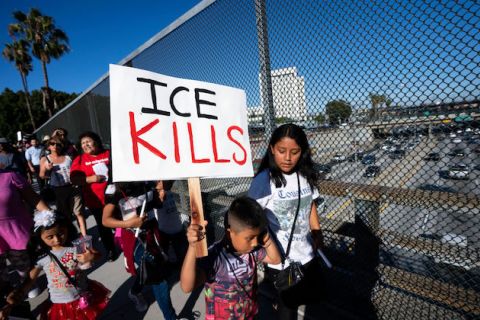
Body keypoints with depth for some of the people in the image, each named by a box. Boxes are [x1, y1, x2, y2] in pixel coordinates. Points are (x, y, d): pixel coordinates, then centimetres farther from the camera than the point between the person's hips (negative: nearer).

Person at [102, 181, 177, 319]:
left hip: (151, 233, 5)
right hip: (133, 238, -5)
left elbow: (157, 203, 9)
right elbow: (106, 220, -15)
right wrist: (128, 223, -30)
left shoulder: (146, 183, -3)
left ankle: (135, 292, 55)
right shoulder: (114, 189, -17)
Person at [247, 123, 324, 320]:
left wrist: (317, 235, 11)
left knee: (311, 294, 26)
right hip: (280, 259, -5)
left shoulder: (305, 175, -4)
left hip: (305, 254, 6)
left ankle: (282, 301, 51)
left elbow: (310, 207, 8)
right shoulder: (264, 180, -22)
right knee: (289, 304, 16)